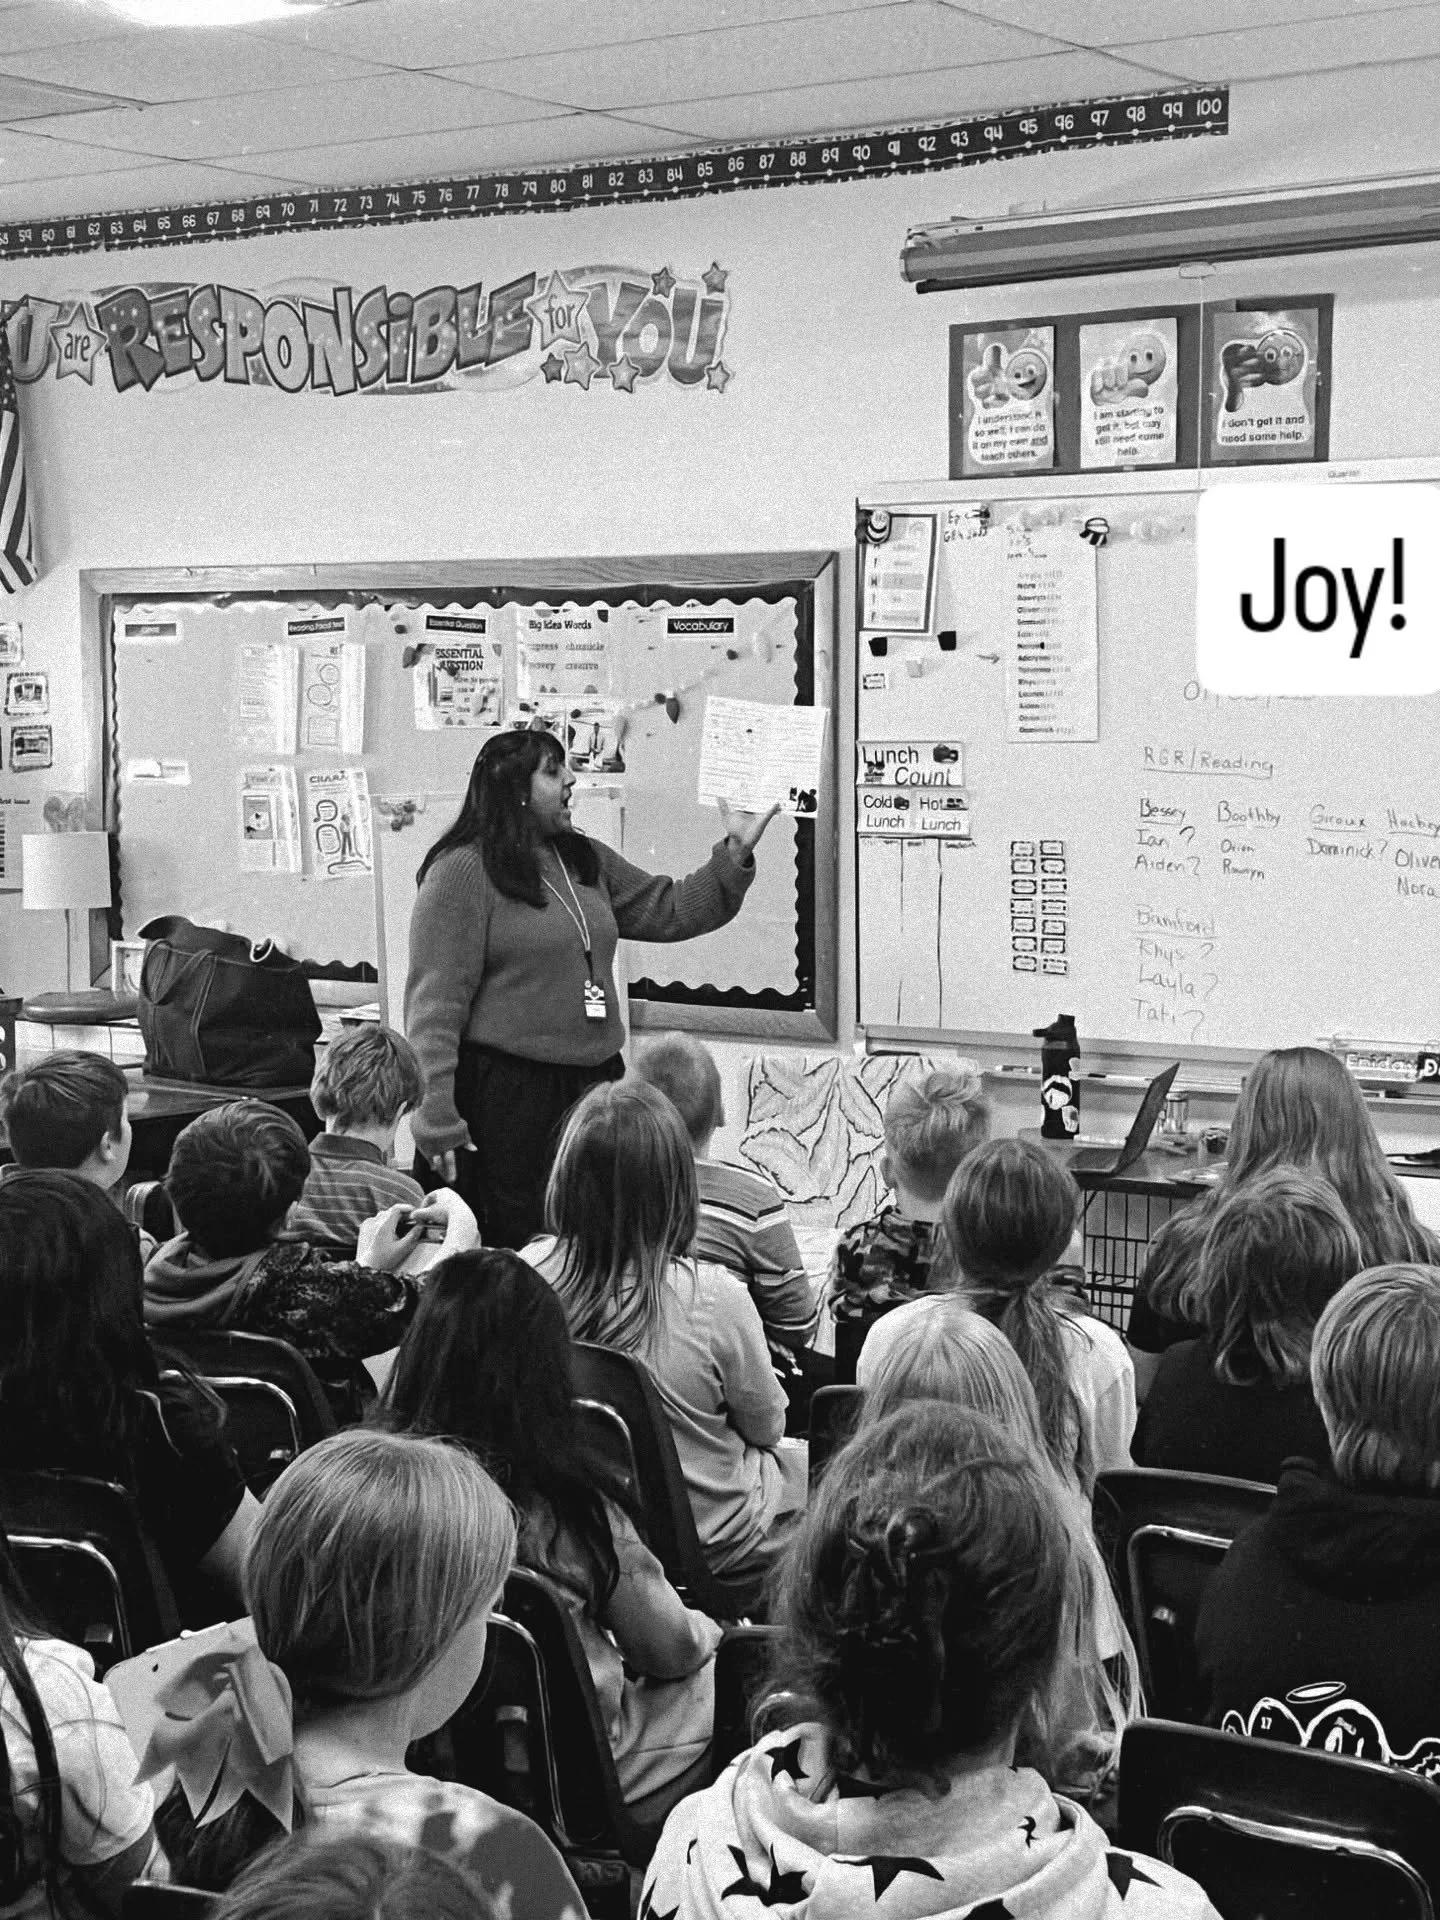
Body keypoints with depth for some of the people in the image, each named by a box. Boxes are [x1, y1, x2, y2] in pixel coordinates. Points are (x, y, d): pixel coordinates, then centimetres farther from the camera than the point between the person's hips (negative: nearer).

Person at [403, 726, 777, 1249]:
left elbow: (670, 911, 19)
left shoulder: (587, 861, 14)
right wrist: (436, 1120, -18)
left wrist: (735, 855, 5)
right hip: (506, 1092, -7)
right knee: (513, 1249, -1)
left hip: (596, 1084, 7)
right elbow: (436, 1002, -13)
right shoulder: (462, 872, -9)